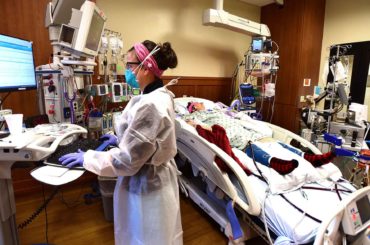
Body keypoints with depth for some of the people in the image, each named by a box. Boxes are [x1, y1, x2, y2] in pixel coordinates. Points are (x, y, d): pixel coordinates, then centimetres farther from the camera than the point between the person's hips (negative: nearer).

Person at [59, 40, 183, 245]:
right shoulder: (158, 95, 1)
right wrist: (120, 139, 15)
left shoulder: (150, 105, -31)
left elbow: (127, 160, -26)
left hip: (145, 185, -9)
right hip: (152, 177, 9)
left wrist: (86, 158, -15)